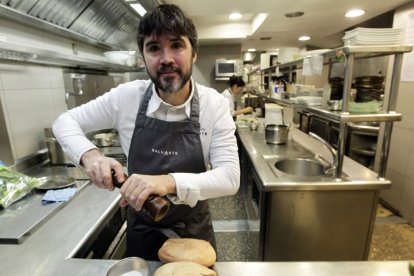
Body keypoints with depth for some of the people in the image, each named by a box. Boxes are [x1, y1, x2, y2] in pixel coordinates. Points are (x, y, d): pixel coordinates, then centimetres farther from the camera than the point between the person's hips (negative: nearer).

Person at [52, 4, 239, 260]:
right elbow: (65, 121, -3)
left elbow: (230, 177, -24)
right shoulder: (126, 96, -15)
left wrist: (170, 182, -42)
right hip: (141, 230, 1)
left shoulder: (215, 105, -18)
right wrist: (90, 155, -24)